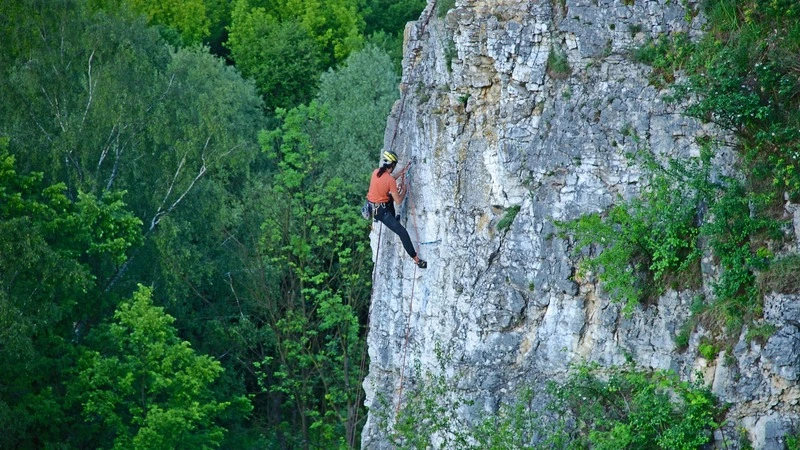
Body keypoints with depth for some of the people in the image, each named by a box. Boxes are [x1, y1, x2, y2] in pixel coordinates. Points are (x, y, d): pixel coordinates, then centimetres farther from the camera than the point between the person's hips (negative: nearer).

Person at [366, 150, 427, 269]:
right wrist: (404, 191, 2)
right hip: (381, 211, -8)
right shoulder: (390, 180, -23)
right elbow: (398, 201, -15)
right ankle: (416, 259, -10)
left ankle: (393, 219, 55)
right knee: (402, 232, -10)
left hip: (372, 207, 8)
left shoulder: (376, 172, -2)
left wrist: (401, 173, 21)